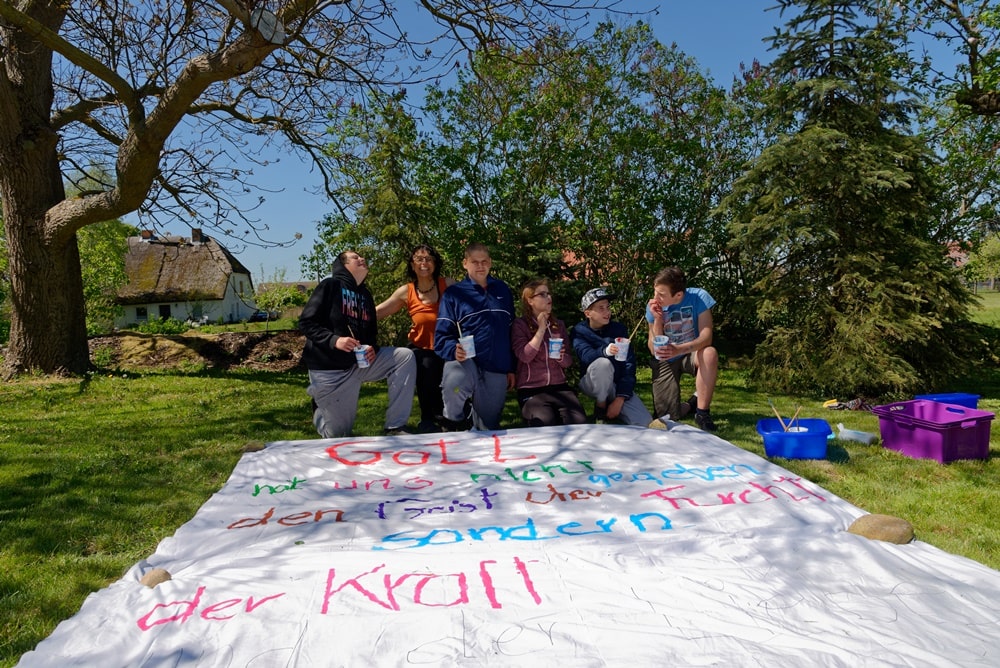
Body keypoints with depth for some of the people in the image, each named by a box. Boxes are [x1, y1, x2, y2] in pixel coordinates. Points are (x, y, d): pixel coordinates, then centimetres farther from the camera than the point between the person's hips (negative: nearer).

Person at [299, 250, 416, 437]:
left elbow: (371, 333, 16)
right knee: (339, 435, -2)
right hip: (328, 368, -6)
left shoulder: (365, 295, 13)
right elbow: (306, 322, -12)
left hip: (359, 363, 6)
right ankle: (321, 408, 35)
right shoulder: (330, 285, -6)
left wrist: (372, 349, -8)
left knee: (405, 356, -14)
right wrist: (334, 340, -27)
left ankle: (396, 427, -11)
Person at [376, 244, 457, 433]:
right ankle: (427, 420, -3)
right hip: (422, 349, 0)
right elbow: (374, 313, 1)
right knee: (426, 367, -27)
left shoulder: (448, 284, -7)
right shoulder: (406, 293, -2)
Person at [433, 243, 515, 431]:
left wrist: (511, 368, 14)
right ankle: (453, 425, -7)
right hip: (466, 361, -4)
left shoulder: (503, 290, 15)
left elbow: (511, 331, 18)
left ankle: (472, 416, 42)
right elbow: (441, 336, -4)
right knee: (454, 381, -40)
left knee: (489, 428, 5)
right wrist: (454, 350, -26)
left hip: (497, 370, 4)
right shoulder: (453, 294, 2)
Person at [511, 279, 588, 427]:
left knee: (579, 423, -21)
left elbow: (569, 361, 14)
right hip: (531, 389, -4)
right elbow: (524, 356, -16)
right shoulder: (520, 325, -1)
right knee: (546, 424, -30)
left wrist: (561, 357, -10)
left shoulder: (558, 324, 14)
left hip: (559, 387, 4)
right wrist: (541, 329, -11)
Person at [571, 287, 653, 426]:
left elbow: (629, 364, -8)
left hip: (618, 384, 2)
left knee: (645, 423, -18)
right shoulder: (579, 331, -8)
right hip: (592, 383, -2)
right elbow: (586, 355, -27)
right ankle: (601, 408, -12)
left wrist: (620, 398, -19)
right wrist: (605, 351, -51)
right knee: (603, 363, -36)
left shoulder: (619, 328, -2)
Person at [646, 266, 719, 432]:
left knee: (710, 353, -38)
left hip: (692, 354, -1)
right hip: (664, 362, 1)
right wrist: (657, 319, -28)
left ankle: (702, 411, -18)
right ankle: (691, 405, 25)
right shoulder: (653, 307, -14)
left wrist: (679, 350, -45)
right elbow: (654, 350, -14)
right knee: (668, 417, -12)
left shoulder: (698, 297, -20)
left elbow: (706, 337, -27)